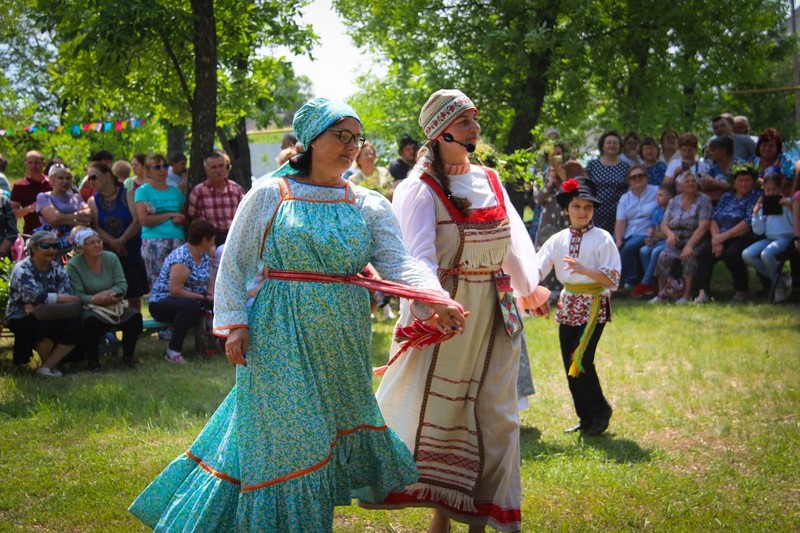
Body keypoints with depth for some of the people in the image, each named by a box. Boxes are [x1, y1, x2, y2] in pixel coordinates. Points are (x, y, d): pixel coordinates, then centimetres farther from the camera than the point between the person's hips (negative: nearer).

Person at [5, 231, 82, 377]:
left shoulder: (57, 268, 4)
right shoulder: (22, 270, -13)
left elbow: (67, 293, -11)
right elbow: (36, 296, -27)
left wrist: (37, 307, -28)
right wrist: (72, 299, -24)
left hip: (48, 317, 5)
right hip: (21, 319, -5)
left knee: (75, 327, -20)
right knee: (43, 328, -34)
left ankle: (47, 366, -13)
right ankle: (51, 364, -5)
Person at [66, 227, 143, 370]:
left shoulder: (111, 258, 2)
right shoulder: (73, 265, -8)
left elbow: (122, 285, -5)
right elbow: (78, 296, -16)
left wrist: (107, 294, -23)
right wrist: (97, 299, -29)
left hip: (114, 307, 4)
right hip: (89, 309, -4)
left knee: (135, 316, -22)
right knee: (91, 321, -38)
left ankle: (128, 356, -3)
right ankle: (92, 360, -16)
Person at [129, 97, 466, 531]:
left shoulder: (368, 205, 4)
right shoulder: (270, 194, -2)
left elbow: (398, 262, -9)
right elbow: (233, 263, 0)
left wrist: (435, 297, -27)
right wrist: (234, 323, -10)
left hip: (343, 340, 4)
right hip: (282, 335, -4)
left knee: (337, 422, 13)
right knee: (285, 433, -2)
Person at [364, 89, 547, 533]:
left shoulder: (490, 180, 9)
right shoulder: (420, 189, -11)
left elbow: (513, 239, 18)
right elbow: (418, 255, -23)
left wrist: (529, 287, 27)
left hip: (494, 314, 6)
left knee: (491, 411, 8)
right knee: (437, 408, 0)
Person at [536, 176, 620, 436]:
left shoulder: (602, 238, -6)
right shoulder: (558, 240, 7)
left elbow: (613, 278, -12)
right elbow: (535, 268, 0)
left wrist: (585, 270, -26)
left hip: (594, 305, -5)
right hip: (568, 305, 5)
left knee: (581, 360, -14)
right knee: (570, 364, 7)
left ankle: (600, 411, 6)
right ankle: (586, 419, 19)